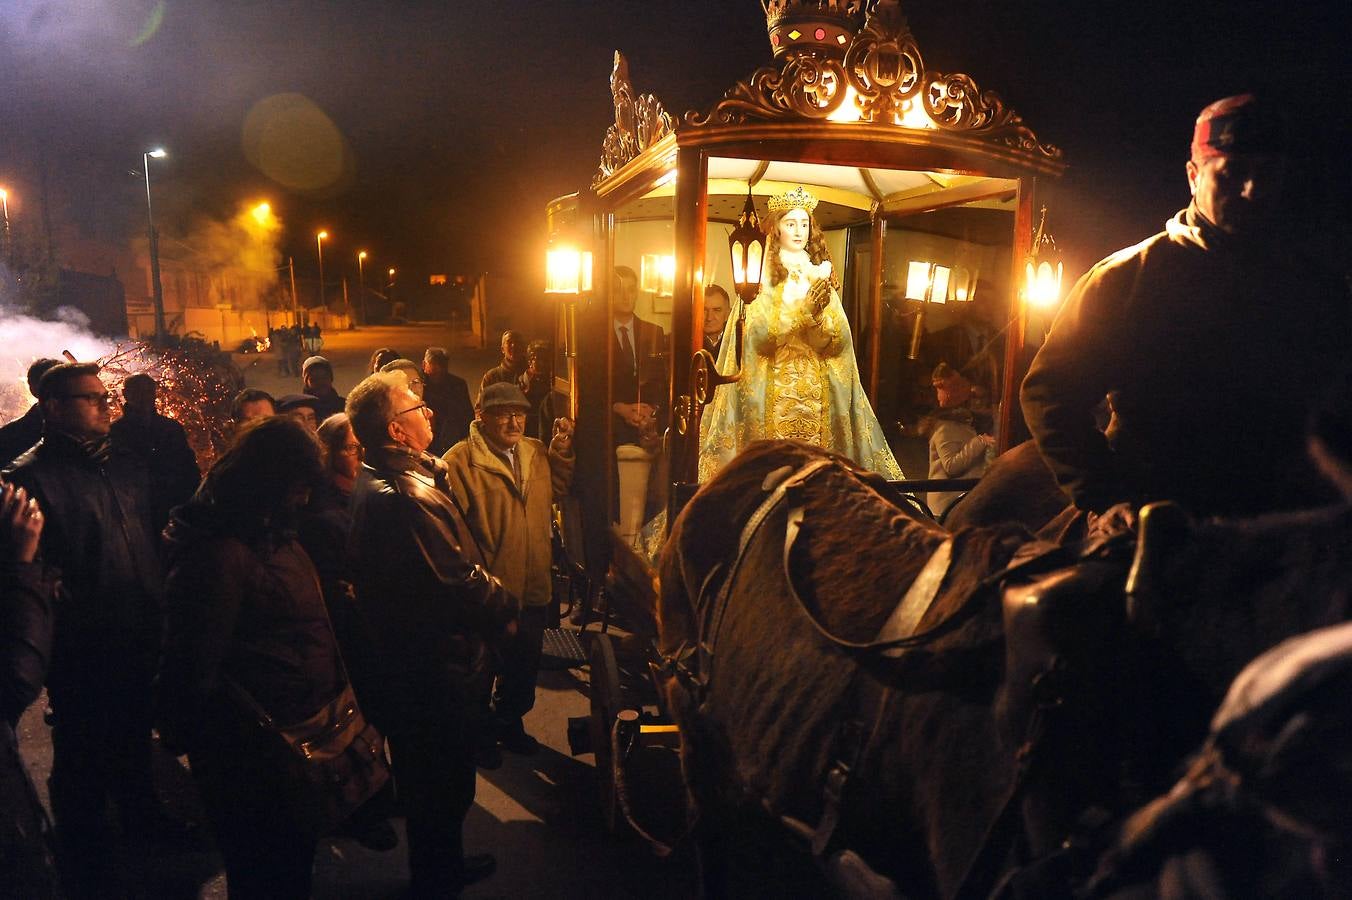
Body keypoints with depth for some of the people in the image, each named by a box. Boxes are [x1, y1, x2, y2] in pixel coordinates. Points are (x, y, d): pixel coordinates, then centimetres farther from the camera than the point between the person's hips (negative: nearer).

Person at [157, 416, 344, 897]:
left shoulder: (273, 535, 7)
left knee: (297, 857, 24)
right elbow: (198, 667, -21)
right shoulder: (219, 551, -23)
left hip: (302, 731, 9)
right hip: (258, 748, -9)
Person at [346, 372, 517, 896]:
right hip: (437, 664, -11)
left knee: (429, 779, 26)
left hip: (411, 657, 11)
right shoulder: (401, 497, -30)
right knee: (444, 782, 10)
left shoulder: (380, 482, 6)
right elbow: (457, 581, -28)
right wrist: (505, 609, -13)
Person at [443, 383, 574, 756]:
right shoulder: (460, 460, -18)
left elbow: (558, 489, 13)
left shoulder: (538, 453, 4)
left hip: (533, 586, 6)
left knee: (524, 668, 23)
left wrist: (563, 449, -1)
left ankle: (509, 722, 46)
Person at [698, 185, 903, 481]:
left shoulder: (821, 276, 12)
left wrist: (820, 311, -17)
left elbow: (839, 338, 2)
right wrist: (805, 306, -19)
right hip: (772, 389, -4)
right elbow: (760, 334, -13)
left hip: (816, 388, 4)